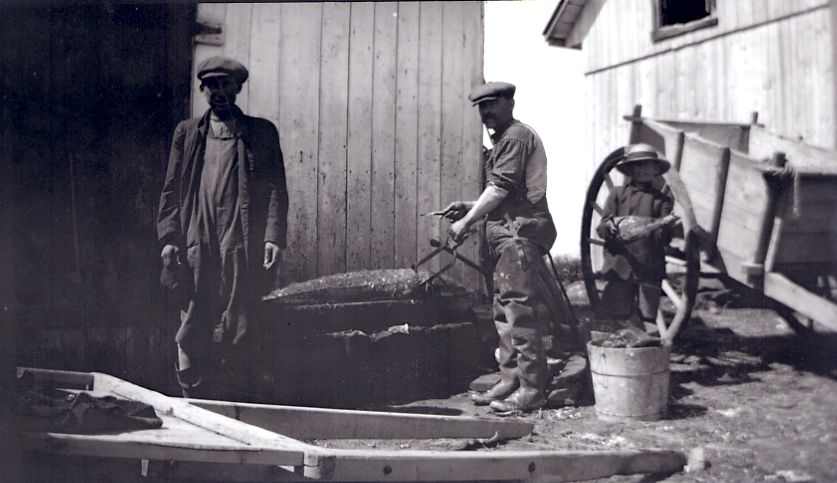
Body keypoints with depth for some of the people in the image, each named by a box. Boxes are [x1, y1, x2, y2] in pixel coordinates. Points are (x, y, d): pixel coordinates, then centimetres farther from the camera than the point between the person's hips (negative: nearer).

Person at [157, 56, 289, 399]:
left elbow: (275, 189, 3)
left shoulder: (261, 133, 10)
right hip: (195, 247, 2)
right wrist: (168, 238, 3)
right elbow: (171, 190, 13)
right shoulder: (186, 133, 17)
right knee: (192, 335, 4)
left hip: (241, 248, -2)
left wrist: (273, 237, -9)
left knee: (235, 335, -2)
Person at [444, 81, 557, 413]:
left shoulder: (516, 135, -6)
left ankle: (530, 391, -6)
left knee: (521, 311, -10)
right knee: (505, 312, 11)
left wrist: (467, 221, -10)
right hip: (510, 236, 11)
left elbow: (501, 188, -14)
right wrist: (469, 207, 15)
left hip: (520, 233, -11)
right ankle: (510, 382, 17)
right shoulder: (504, 140, 25)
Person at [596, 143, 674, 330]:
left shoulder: (662, 199, 11)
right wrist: (609, 226, -18)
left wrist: (664, 229, -17)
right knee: (620, 315, 1)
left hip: (650, 268, 0)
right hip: (620, 265, 0)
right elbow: (601, 227, 4)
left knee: (645, 319, -2)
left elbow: (664, 237, 6)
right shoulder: (618, 194, 10)